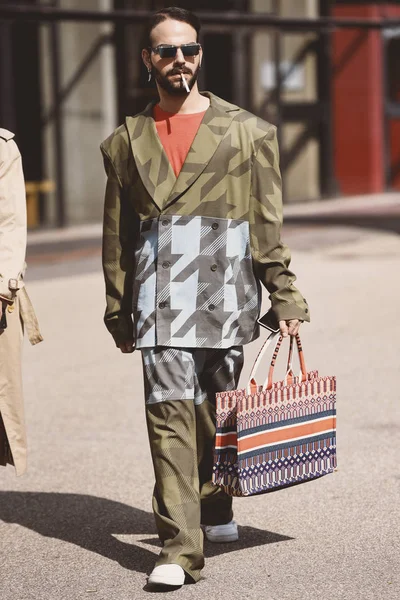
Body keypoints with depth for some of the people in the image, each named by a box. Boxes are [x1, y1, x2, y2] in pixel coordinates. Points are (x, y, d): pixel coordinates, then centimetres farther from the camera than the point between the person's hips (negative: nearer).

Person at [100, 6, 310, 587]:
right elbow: (116, 235, 15)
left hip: (227, 291, 0)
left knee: (218, 414, 8)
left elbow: (268, 223, 8)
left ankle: (214, 507, 32)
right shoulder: (127, 141, 13)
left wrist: (284, 296, 3)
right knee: (170, 414, -10)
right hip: (160, 294, 0)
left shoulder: (246, 132, 9)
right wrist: (119, 312, 14)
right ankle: (179, 547, -12)